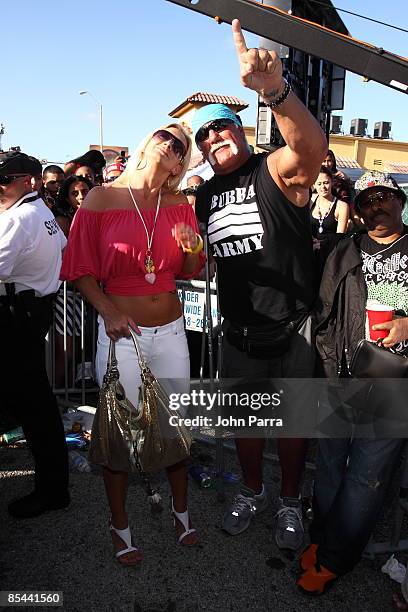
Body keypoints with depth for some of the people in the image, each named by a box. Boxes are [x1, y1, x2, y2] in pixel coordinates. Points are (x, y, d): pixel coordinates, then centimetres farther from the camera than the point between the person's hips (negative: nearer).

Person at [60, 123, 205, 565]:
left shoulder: (180, 206, 3)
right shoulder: (101, 199, -7)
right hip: (122, 330, -3)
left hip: (171, 330, 3)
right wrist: (108, 311, -16)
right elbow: (81, 270, -3)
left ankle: (180, 510, 39)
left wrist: (193, 250, -10)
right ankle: (119, 525, 32)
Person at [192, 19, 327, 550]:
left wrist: (275, 91, -53)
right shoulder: (205, 195, 6)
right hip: (239, 333, 5)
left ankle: (290, 502, 37)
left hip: (293, 331, -4)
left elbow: (312, 148, -35)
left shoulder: (276, 173, -12)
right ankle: (252, 492, 43)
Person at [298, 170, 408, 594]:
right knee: (331, 463, 11)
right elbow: (324, 317, 10)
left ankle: (331, 559, 21)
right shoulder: (344, 253, 10)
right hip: (343, 382, 2)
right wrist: (333, 374, 2)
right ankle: (322, 538, 32)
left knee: (366, 475, 3)